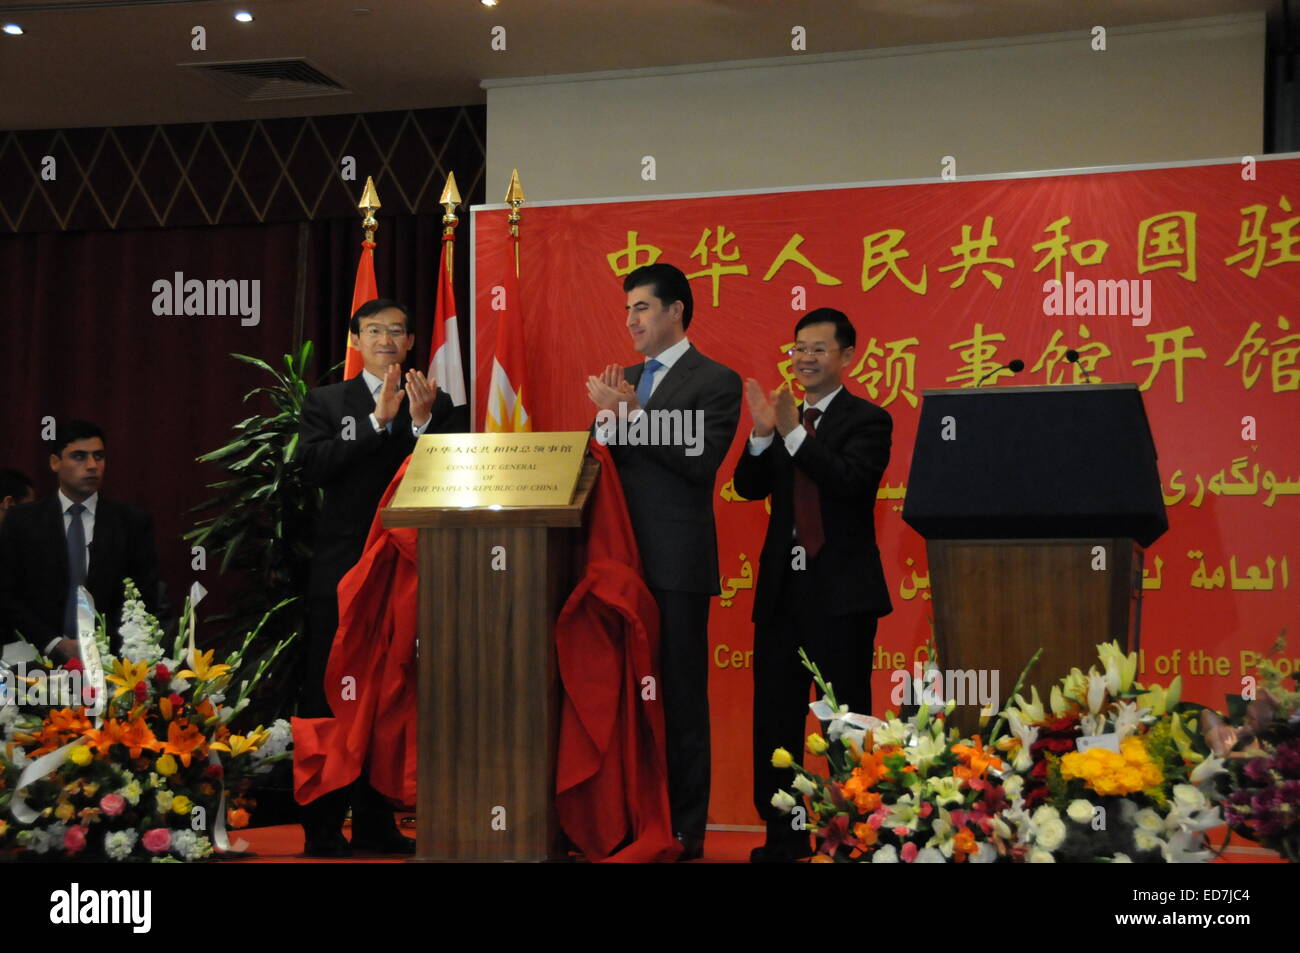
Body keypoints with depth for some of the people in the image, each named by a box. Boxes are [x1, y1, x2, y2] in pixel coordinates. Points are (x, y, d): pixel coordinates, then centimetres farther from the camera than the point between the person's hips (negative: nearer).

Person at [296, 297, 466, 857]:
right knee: (330, 696, -2)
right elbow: (314, 466, -8)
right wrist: (379, 420, -13)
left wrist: (423, 421, -13)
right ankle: (322, 827, 3)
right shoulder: (326, 402, 9)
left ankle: (376, 825, 10)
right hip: (343, 568, -1)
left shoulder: (439, 406, 11)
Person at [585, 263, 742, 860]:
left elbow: (700, 460, -17)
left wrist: (627, 413, -19)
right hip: (624, 558, 7)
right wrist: (609, 416, -7)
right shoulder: (625, 381, 17)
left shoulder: (715, 381, -4)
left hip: (676, 562, -6)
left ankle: (684, 831, 5)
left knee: (680, 699, -1)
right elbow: (608, 461, 12)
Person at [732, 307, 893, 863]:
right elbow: (749, 487, 2)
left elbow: (850, 480, -20)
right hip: (783, 588, 6)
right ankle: (782, 835, 16)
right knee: (774, 715, 7)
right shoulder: (782, 418, 11)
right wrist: (762, 434, -15)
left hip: (841, 592, -5)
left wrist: (792, 432, -25)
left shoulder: (867, 421, -4)